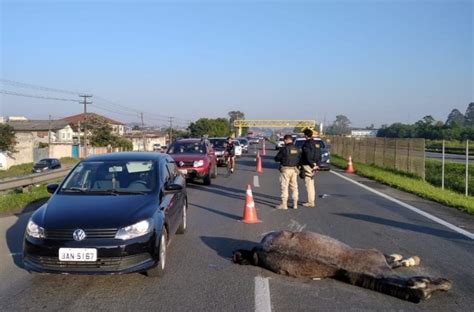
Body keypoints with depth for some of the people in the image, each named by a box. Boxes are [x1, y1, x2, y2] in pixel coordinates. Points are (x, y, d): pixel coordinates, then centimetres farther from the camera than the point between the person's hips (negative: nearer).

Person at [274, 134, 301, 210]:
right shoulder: (297, 149, 5)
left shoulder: (284, 149, -13)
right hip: (294, 169, 6)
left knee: (284, 187, 1)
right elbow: (300, 159, 12)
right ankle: (295, 204, 16)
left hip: (285, 169, -6)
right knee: (294, 187, 12)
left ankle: (284, 204, 3)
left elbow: (277, 158, -8)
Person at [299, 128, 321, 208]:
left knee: (308, 184, -5)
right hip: (313, 166, 9)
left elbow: (308, 156, -21)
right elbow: (319, 156, 14)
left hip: (308, 166, -9)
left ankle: (311, 202, -3)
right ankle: (312, 201, 23)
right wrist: (317, 164, 11)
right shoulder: (316, 144, 12)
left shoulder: (306, 144, -15)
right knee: (311, 184, 17)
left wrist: (312, 165, -14)